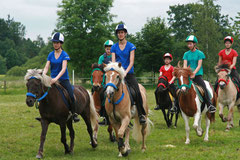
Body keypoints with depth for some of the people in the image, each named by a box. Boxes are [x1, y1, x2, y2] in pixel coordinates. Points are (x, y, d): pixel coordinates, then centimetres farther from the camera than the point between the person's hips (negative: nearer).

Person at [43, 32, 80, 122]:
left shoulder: (64, 55, -6)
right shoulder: (51, 55, 7)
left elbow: (63, 69, -17)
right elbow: (46, 67, 1)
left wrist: (56, 78, -33)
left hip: (63, 79, -3)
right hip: (53, 79, 3)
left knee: (71, 96, -19)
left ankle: (74, 114, -2)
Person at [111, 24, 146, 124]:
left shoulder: (131, 46, 2)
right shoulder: (114, 47, 9)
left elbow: (131, 62, -7)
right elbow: (113, 61, 1)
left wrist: (125, 72, -22)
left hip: (129, 73, -2)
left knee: (137, 92, -20)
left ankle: (141, 115, -9)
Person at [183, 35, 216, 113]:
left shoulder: (199, 53, 2)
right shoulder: (186, 54, 13)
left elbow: (199, 65, -6)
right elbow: (185, 65, 4)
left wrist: (194, 73, -21)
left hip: (197, 74, -3)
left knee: (204, 88, -22)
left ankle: (210, 105, -19)